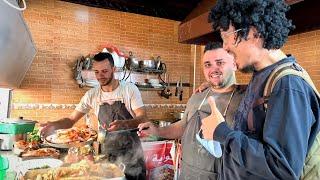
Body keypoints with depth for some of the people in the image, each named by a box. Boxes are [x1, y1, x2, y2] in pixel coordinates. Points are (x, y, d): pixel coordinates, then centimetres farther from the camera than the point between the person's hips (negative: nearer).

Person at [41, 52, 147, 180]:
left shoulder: (130, 89, -10)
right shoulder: (92, 95, -2)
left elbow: (143, 119, -14)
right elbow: (71, 120, 2)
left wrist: (123, 124, -33)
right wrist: (54, 125, -18)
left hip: (131, 152, -2)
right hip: (106, 153, 2)